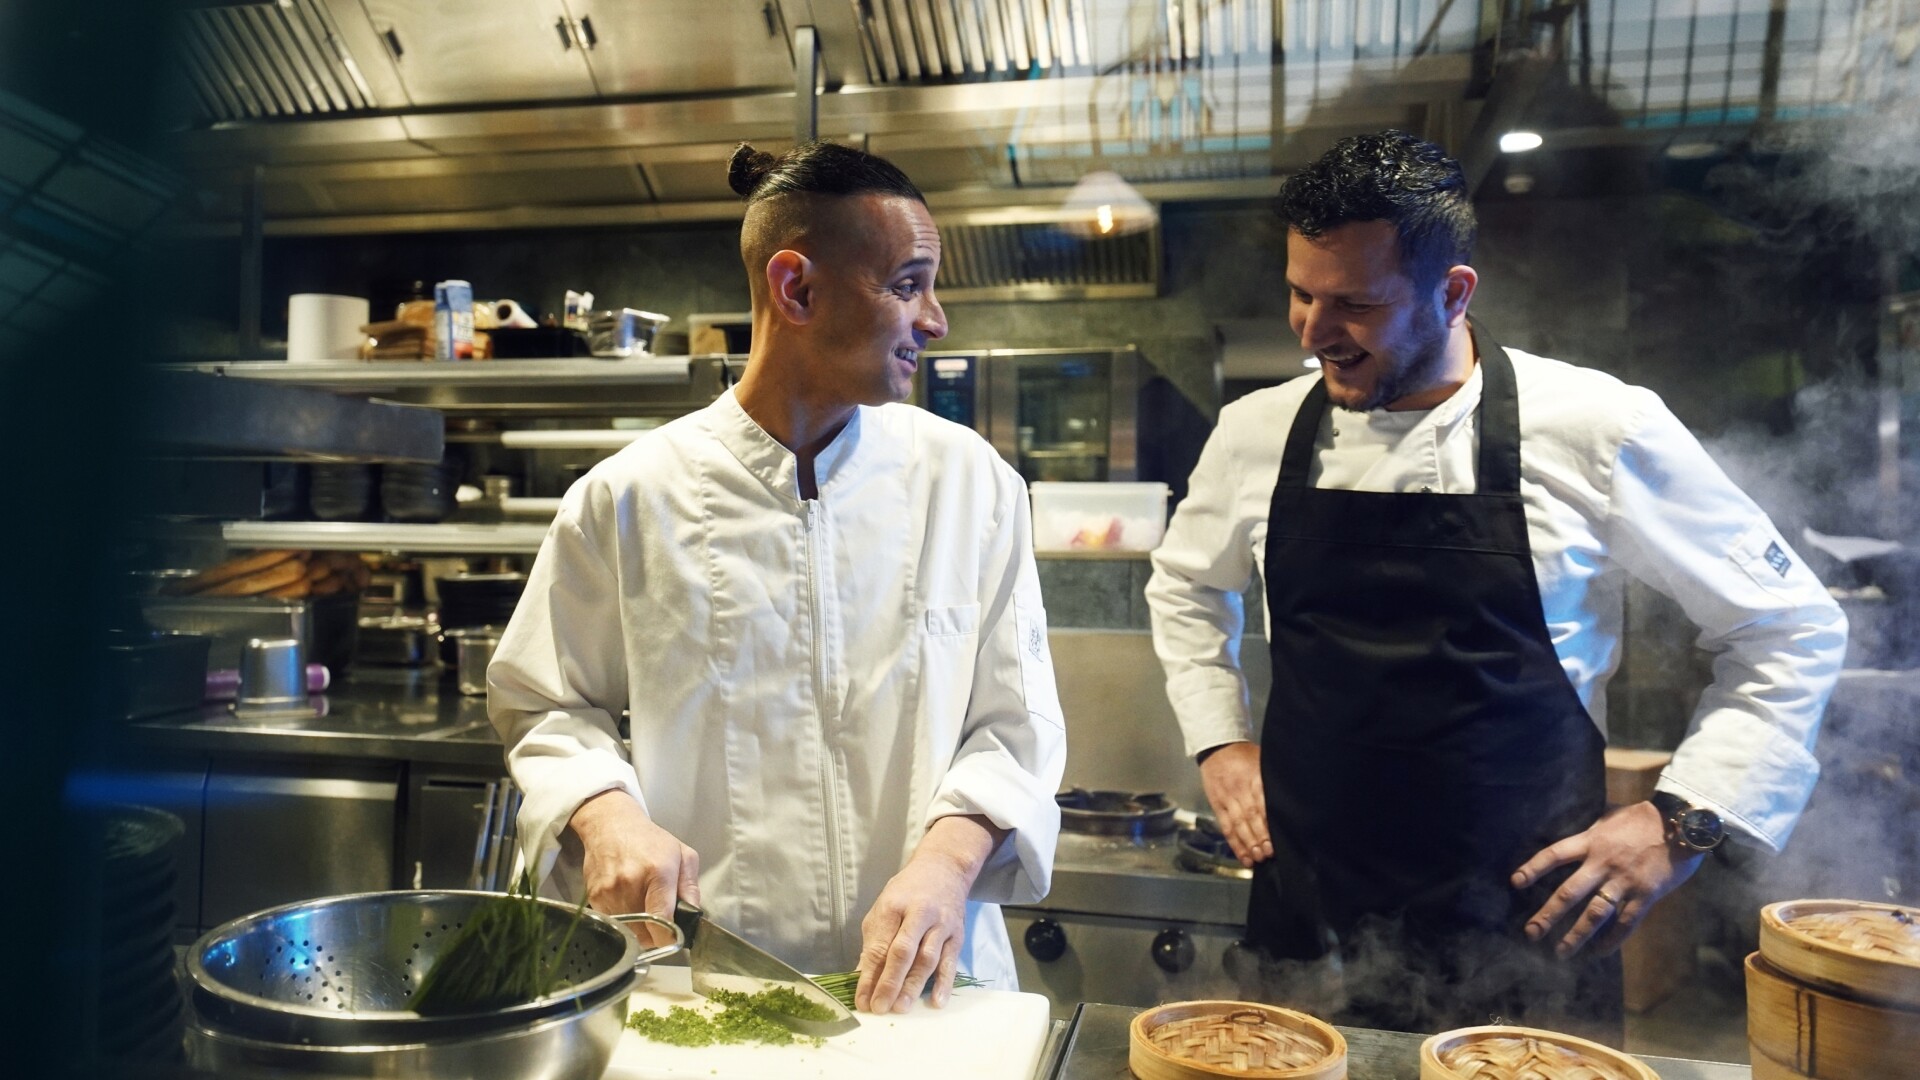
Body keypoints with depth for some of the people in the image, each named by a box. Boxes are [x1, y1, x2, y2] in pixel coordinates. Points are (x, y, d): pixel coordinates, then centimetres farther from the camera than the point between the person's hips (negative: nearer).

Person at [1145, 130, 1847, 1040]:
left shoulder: (1597, 431, -12)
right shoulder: (1257, 432, -3)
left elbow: (1789, 629, 0)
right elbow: (1187, 587, 17)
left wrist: (1682, 819, -6)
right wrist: (1218, 739, 7)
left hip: (1531, 930, -2)